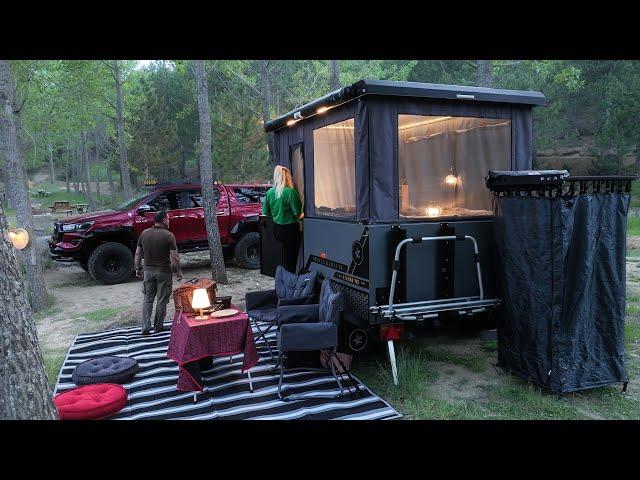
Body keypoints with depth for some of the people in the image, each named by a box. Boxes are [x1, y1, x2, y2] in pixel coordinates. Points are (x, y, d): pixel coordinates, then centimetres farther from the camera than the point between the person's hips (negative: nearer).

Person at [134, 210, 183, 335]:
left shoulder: (144, 234, 1)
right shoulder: (168, 236, -14)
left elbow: (138, 253, 6)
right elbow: (174, 256, -14)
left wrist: (138, 268, 16)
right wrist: (179, 271, -2)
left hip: (148, 271, 4)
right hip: (163, 272, -4)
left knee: (148, 299, 13)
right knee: (162, 300, 9)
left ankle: (145, 327, 7)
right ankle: (158, 326, 17)